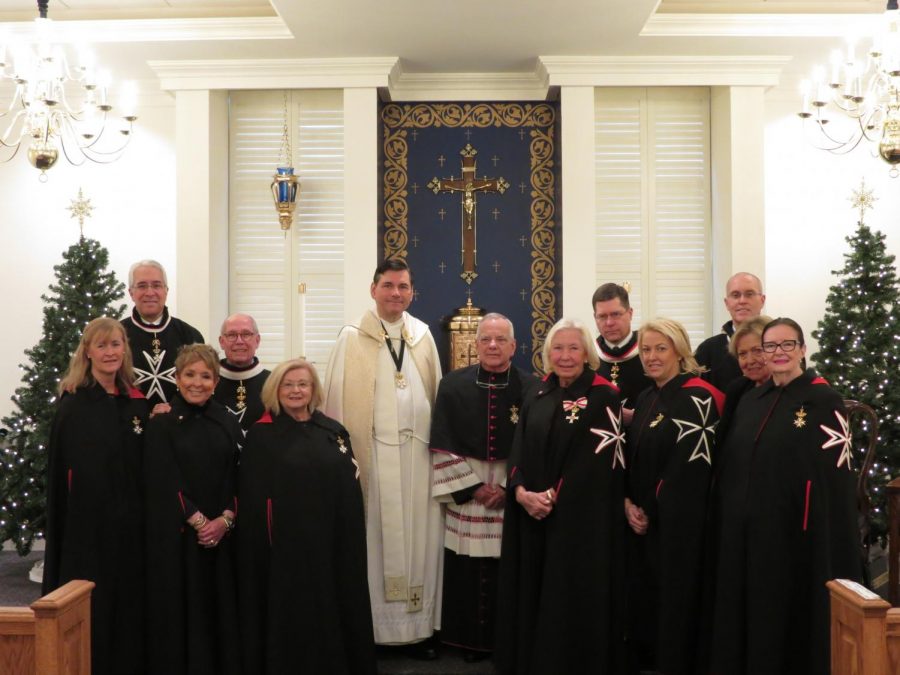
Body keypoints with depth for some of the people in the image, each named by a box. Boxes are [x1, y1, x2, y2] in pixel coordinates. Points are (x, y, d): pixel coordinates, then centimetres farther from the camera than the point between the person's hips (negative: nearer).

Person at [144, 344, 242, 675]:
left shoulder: (227, 423, 9)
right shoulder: (161, 424, -2)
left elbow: (237, 477, 5)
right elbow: (163, 481, -9)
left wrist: (225, 519, -9)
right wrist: (197, 520, -14)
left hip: (221, 533, 3)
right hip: (175, 533, -3)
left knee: (220, 607, 7)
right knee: (180, 607, 2)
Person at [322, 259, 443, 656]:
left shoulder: (422, 335, 10)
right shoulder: (352, 337, -2)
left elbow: (436, 393, 13)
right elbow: (336, 400, -4)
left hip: (418, 451, 4)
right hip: (373, 452, -3)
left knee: (419, 538, 7)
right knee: (376, 538, 3)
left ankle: (418, 625, 18)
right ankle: (371, 627, 15)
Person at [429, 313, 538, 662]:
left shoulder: (531, 387, -2)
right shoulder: (453, 385, 0)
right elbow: (443, 445, -2)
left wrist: (510, 487, -10)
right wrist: (472, 487, -8)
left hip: (514, 494, 0)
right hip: (465, 492, 1)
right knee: (468, 572, 4)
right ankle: (472, 640, 20)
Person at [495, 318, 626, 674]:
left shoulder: (603, 397, -7)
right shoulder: (537, 397, 10)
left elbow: (597, 457, -14)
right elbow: (518, 451, 6)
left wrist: (554, 496, -16)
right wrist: (522, 492, -12)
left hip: (581, 517, -5)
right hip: (531, 515, 5)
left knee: (574, 600, 2)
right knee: (533, 594, 12)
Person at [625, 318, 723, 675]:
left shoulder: (697, 397, -13)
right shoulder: (645, 399, 11)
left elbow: (691, 467, -17)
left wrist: (653, 511, -10)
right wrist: (628, 502, -1)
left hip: (678, 522, -8)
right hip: (642, 521, 8)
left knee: (675, 602, 1)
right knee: (642, 598, 13)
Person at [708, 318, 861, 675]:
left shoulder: (824, 400, -7)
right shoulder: (751, 400, 12)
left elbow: (837, 477, -12)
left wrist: (828, 543, -17)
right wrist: (725, 516, 9)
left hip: (793, 533, -6)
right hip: (743, 532, 6)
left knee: (788, 620, 4)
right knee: (745, 616, 12)